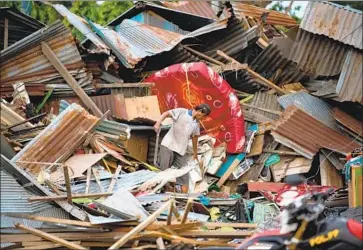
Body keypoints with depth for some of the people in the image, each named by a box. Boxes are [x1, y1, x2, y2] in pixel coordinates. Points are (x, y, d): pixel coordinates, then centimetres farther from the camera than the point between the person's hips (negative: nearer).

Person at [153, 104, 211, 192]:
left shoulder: (197, 124, 14)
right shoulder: (182, 112, -4)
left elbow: (194, 138, 24)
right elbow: (166, 113, -8)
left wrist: (195, 153, 30)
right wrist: (158, 123, -24)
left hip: (181, 150, 6)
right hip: (168, 145, -6)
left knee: (184, 174, 3)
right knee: (162, 171, -9)